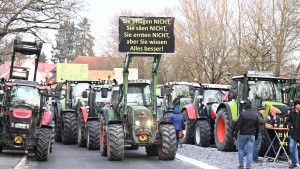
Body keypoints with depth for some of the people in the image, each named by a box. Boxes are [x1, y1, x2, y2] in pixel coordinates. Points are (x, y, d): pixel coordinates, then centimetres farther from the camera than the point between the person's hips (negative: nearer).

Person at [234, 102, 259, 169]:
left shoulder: (242, 114, -8)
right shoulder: (255, 115, 7)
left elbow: (238, 125, -13)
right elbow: (257, 127, 12)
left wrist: (235, 133, -7)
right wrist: (256, 135, 20)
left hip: (243, 134, -3)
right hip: (252, 135, 3)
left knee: (241, 148, 14)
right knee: (250, 151, 2)